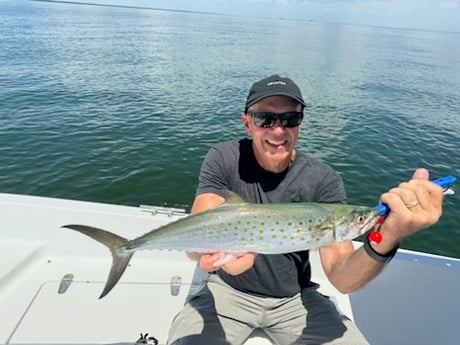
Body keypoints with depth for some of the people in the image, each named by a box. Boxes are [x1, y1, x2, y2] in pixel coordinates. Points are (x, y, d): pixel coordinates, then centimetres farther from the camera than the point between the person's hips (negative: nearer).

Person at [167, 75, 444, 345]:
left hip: (294, 298, 2)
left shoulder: (323, 181, -13)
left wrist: (387, 239, -43)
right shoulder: (223, 160, -14)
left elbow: (343, 278, -22)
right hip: (228, 290, -1)